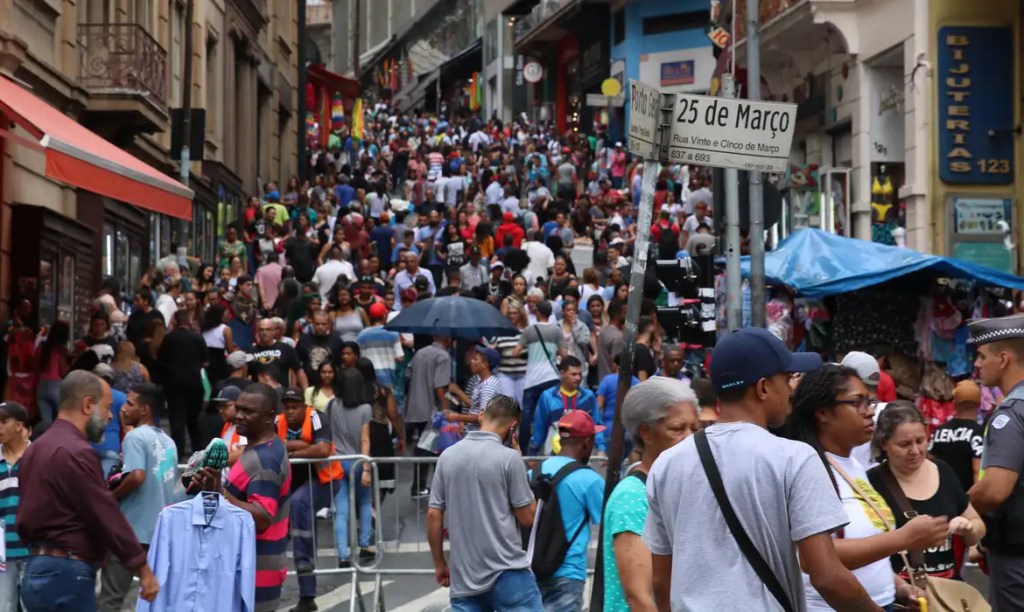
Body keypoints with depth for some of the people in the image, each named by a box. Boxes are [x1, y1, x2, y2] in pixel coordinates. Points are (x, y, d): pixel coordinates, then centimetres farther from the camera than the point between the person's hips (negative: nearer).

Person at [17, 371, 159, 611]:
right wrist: (142, 568, -10)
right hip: (66, 574, -10)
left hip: (38, 570, 10)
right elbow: (106, 514, -15)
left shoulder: (37, 448, 15)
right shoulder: (75, 452, -15)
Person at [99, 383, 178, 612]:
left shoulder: (135, 436, -11)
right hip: (162, 529, 8)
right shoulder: (168, 441, 12)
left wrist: (111, 496, -10)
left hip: (131, 529, -8)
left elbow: (137, 476, -25)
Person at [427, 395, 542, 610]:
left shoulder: (448, 456, 6)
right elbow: (528, 517, -4)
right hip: (507, 573, -5)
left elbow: (433, 516, 6)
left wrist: (439, 564, 17)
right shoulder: (508, 458, -10)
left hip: (464, 575, 5)